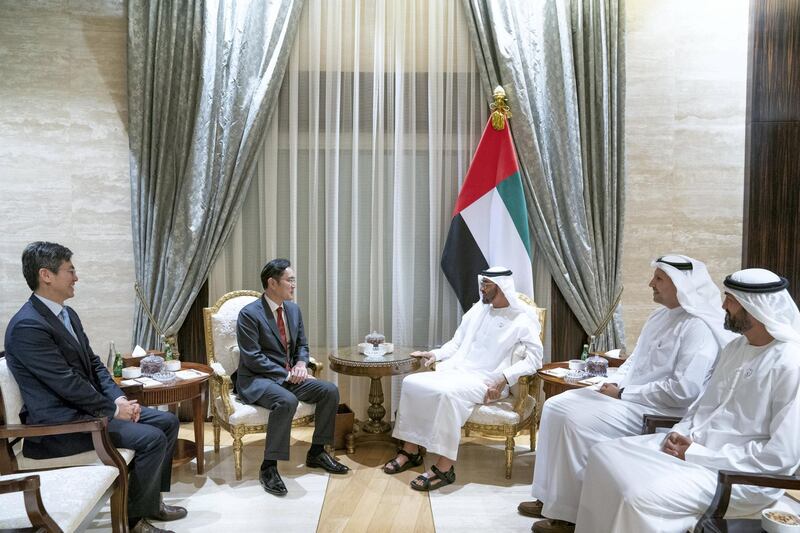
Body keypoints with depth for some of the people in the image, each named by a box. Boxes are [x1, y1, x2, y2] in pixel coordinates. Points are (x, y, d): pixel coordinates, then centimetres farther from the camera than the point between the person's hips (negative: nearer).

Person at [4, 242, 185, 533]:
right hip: (58, 424, -10)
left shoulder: (68, 314, 10)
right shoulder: (27, 325, -21)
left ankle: (151, 498, 19)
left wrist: (119, 399, -1)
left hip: (82, 407, 10)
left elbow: (94, 364, 14)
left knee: (167, 421, 6)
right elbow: (67, 384, -23)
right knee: (152, 438, -21)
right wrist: (113, 409, -14)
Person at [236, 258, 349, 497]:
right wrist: (286, 374, -22)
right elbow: (252, 357, -19)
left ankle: (317, 452, 6)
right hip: (257, 379, -7)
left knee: (330, 390, -10)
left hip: (289, 375, 7)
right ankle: (269, 467, -23)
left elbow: (302, 345, 17)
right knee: (287, 401, -36)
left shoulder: (293, 309, 7)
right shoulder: (249, 314, -15)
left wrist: (301, 364, -6)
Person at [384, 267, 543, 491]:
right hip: (457, 370, 7)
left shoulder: (524, 318, -5)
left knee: (447, 393, -36)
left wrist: (504, 378, -26)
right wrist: (436, 354, 4)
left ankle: (445, 467, -28)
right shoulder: (479, 308, 14)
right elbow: (457, 342, 21)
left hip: (486, 381, -7)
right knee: (411, 382, -14)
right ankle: (411, 450, -3)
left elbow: (534, 358, -14)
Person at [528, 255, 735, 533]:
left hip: (658, 412, -10)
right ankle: (550, 496, 5)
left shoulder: (698, 327, -18)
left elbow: (683, 390, -26)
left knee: (578, 421, -25)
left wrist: (623, 393, -18)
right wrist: (613, 384, 0)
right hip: (627, 397, 10)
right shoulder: (660, 315, 13)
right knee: (556, 406, -1)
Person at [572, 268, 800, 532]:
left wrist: (698, 454, -18)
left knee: (641, 497, -27)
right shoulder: (735, 348, 11)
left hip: (740, 473, -9)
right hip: (694, 444, 9)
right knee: (604, 455, -1)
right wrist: (680, 432, -1)